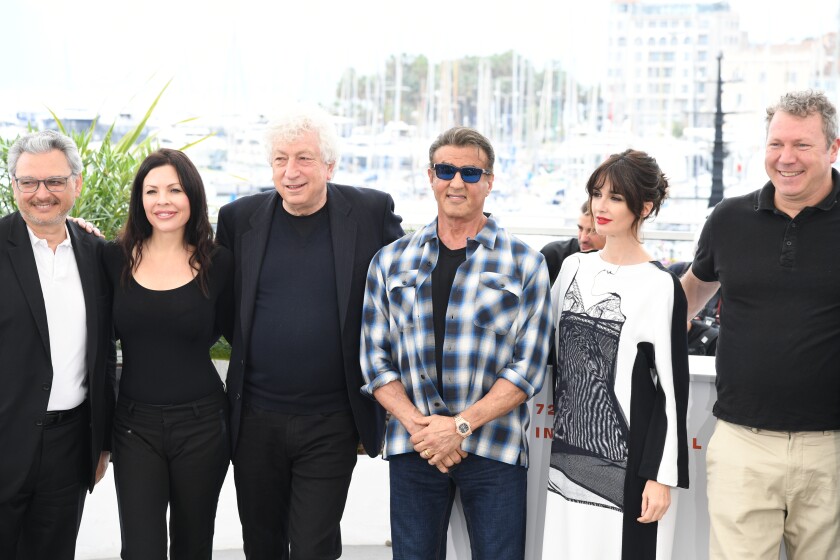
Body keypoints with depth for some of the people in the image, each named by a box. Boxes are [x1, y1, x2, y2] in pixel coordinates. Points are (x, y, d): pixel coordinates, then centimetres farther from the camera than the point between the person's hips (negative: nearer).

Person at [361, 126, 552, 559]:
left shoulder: (524, 264, 2)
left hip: (494, 449, -2)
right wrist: (417, 425, -9)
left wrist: (461, 426, -12)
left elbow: (528, 365, -3)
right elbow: (374, 357, 6)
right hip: (411, 446, 2)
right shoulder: (390, 262, 9)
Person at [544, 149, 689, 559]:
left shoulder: (660, 286, -9)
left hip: (627, 463, -5)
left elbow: (673, 387, -9)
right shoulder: (573, 268, 8)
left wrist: (662, 476, -11)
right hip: (569, 456, 5)